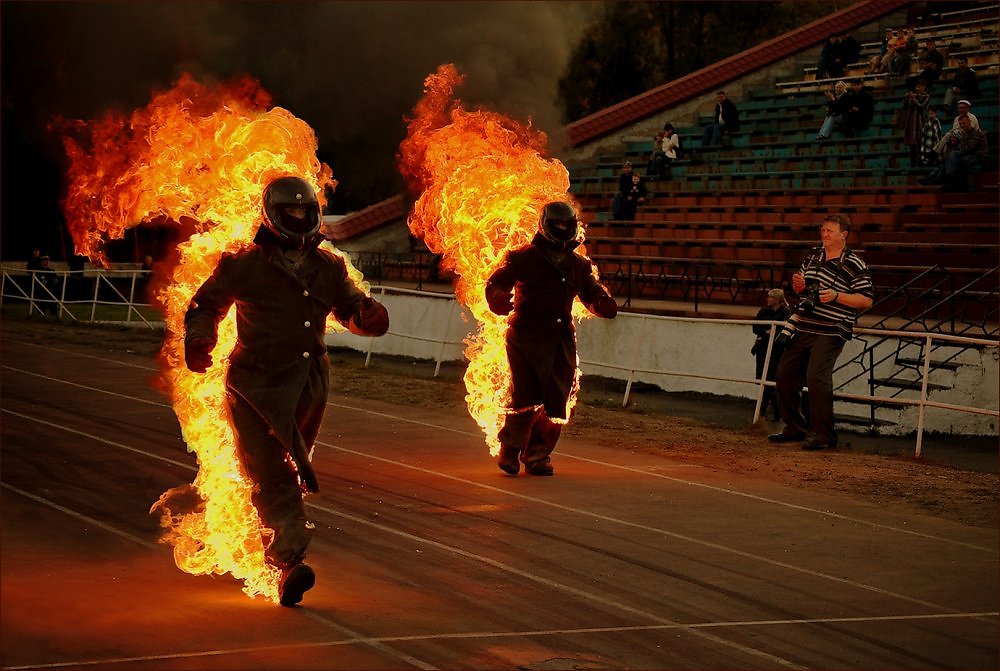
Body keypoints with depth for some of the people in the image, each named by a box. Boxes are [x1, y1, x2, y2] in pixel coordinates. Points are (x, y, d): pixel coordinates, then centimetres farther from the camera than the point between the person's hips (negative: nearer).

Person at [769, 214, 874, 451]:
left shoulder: (855, 265, -9)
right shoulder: (814, 255, 12)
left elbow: (866, 300, -11)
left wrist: (836, 296, -22)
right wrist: (798, 285, -1)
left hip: (830, 332, -8)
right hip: (803, 328, 8)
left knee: (816, 376, -21)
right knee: (785, 375, 10)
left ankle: (824, 435, -13)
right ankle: (795, 427, 26)